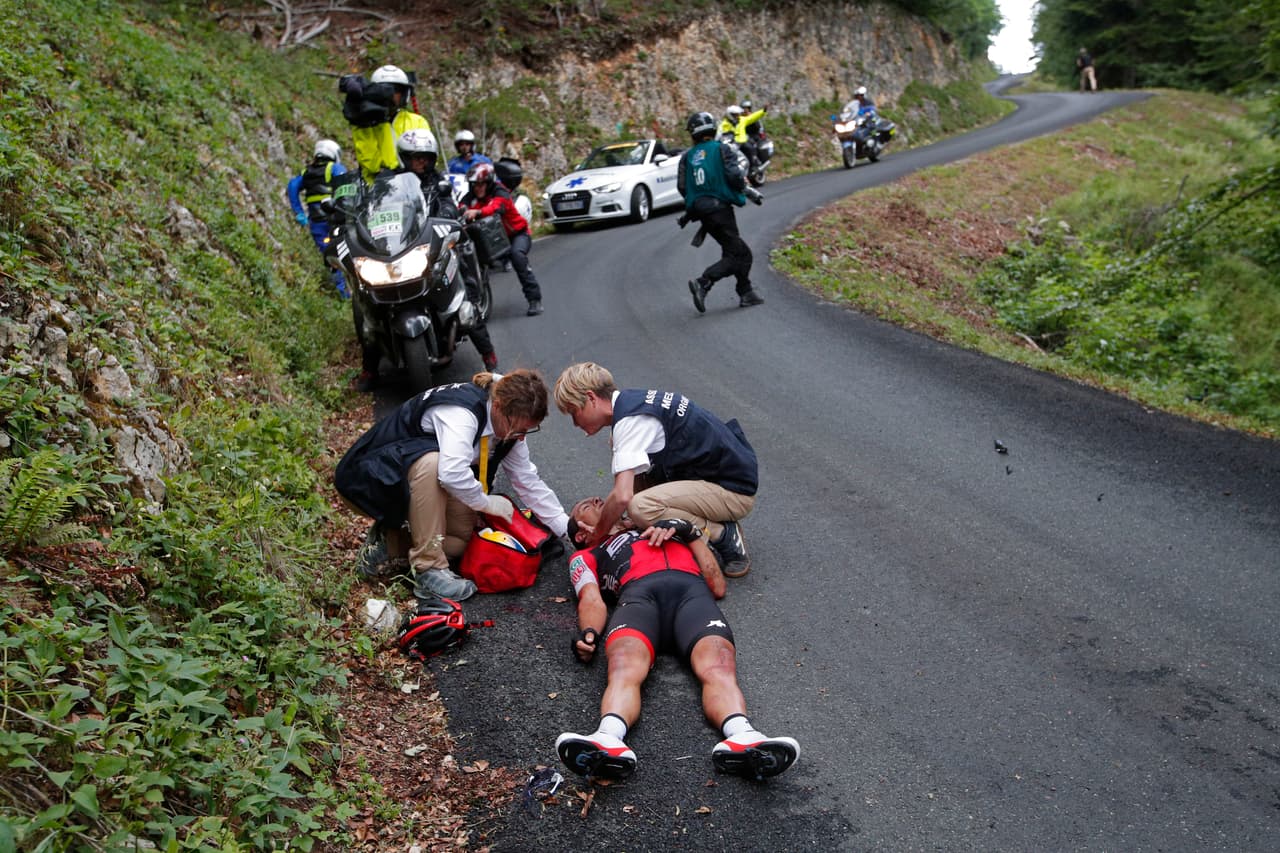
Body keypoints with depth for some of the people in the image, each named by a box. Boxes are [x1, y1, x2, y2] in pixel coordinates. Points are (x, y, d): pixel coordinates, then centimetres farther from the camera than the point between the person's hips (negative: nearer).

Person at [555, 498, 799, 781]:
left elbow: (718, 587, 31)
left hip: (692, 589, 2)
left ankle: (742, 739, -61)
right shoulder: (587, 556, 38)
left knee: (718, 666, -34)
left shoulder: (664, 531, 44)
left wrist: (688, 531, 21)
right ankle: (609, 742, -65)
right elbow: (592, 599, 13)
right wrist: (588, 633, -11)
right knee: (624, 668, -37)